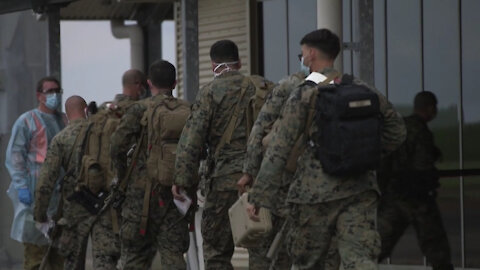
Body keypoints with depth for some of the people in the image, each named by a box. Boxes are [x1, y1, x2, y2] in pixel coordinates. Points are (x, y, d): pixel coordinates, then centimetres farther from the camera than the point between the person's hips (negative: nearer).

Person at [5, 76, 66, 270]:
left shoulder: (65, 121, 17)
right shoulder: (26, 121, 1)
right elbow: (14, 155, -4)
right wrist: (21, 186, -14)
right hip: (36, 192, -5)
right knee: (35, 246, -7)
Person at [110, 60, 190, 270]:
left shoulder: (139, 109, -4)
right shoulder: (188, 111, 5)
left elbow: (117, 145, -12)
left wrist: (123, 175, 3)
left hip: (143, 191, -2)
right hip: (177, 191, 2)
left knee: (135, 253, 8)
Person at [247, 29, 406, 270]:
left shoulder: (305, 93, -5)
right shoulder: (362, 90, 10)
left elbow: (279, 149, -9)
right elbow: (396, 131, 17)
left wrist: (260, 196, -8)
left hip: (315, 192, -4)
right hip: (360, 189, 4)